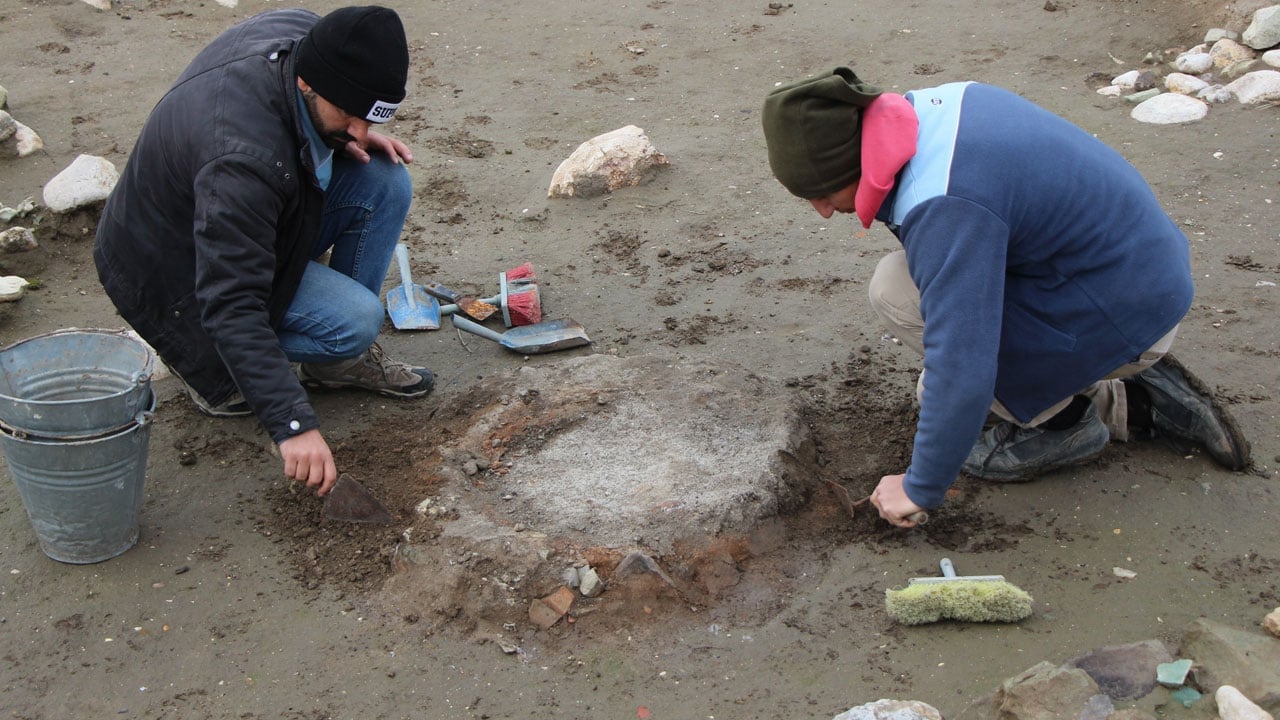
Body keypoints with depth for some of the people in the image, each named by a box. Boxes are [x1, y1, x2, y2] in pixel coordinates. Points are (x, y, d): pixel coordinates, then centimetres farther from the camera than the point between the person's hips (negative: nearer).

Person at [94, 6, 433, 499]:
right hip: (178, 268, -8)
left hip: (258, 218, 8)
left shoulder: (304, 34, -17)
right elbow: (232, 304, -40)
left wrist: (343, 139, -12)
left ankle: (343, 359, 3)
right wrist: (293, 424, -43)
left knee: (385, 183, -11)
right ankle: (203, 360, 0)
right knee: (354, 321, -24)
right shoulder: (243, 159, -40)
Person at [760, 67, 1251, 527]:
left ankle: (1056, 419, -4)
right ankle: (1136, 401, 17)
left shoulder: (943, 208, -32)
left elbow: (961, 369, -33)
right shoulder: (932, 104, -2)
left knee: (896, 288, -16)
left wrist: (921, 488, -21)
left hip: (1121, 319, -9)